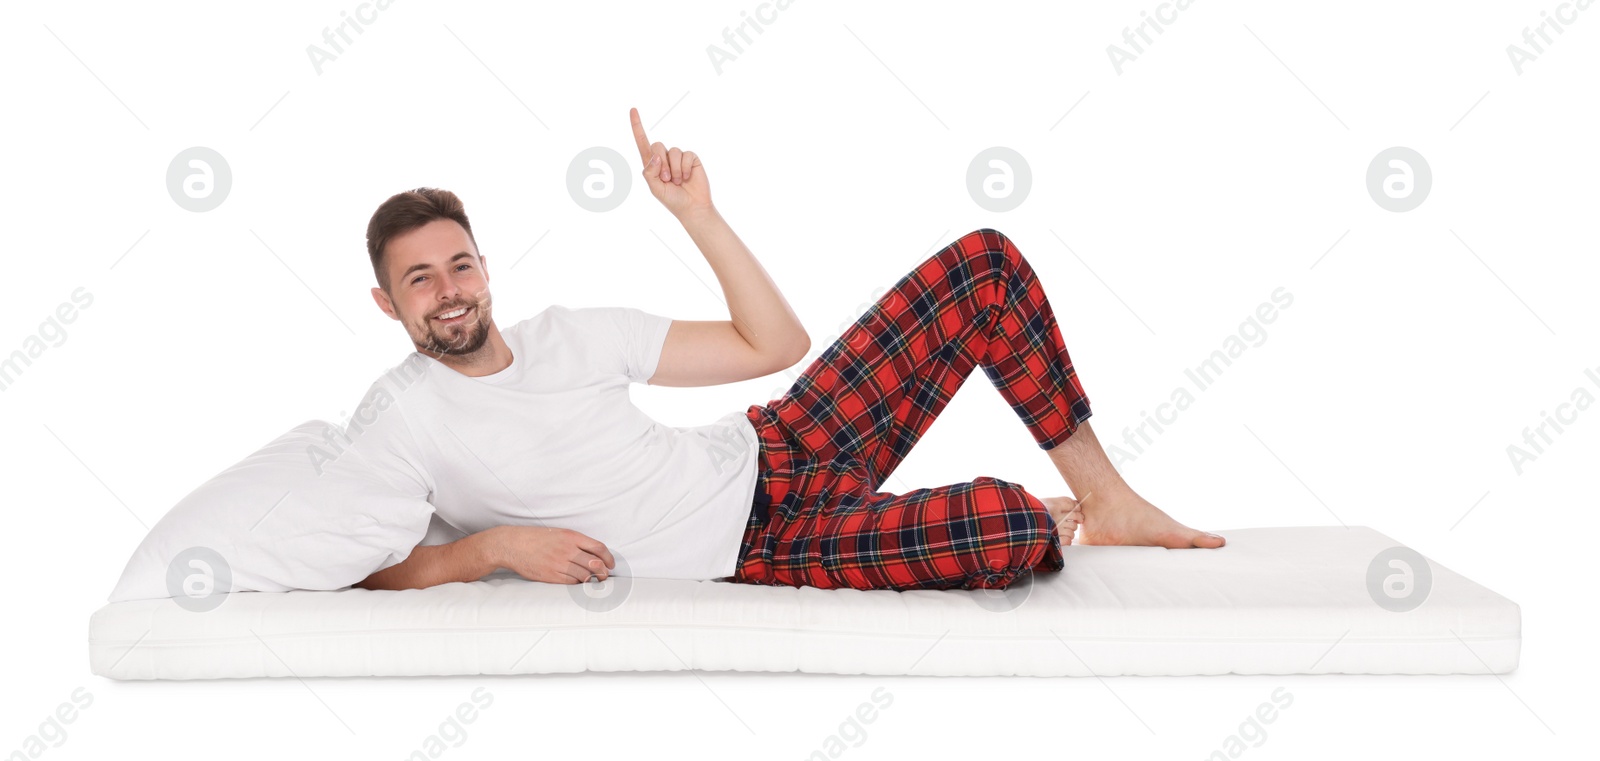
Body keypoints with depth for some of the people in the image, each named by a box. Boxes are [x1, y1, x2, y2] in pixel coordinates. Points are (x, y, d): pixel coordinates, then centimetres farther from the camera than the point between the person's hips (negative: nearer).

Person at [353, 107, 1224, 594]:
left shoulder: (571, 333, 7)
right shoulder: (400, 414, -7)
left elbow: (774, 344, 8)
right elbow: (360, 568, -15)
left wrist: (698, 215, -1)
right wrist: (494, 546, -24)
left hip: (775, 452, 7)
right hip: (758, 546, -7)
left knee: (985, 263, -3)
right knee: (1005, 527, -33)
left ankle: (1103, 495, 6)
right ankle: (1062, 523, 7)